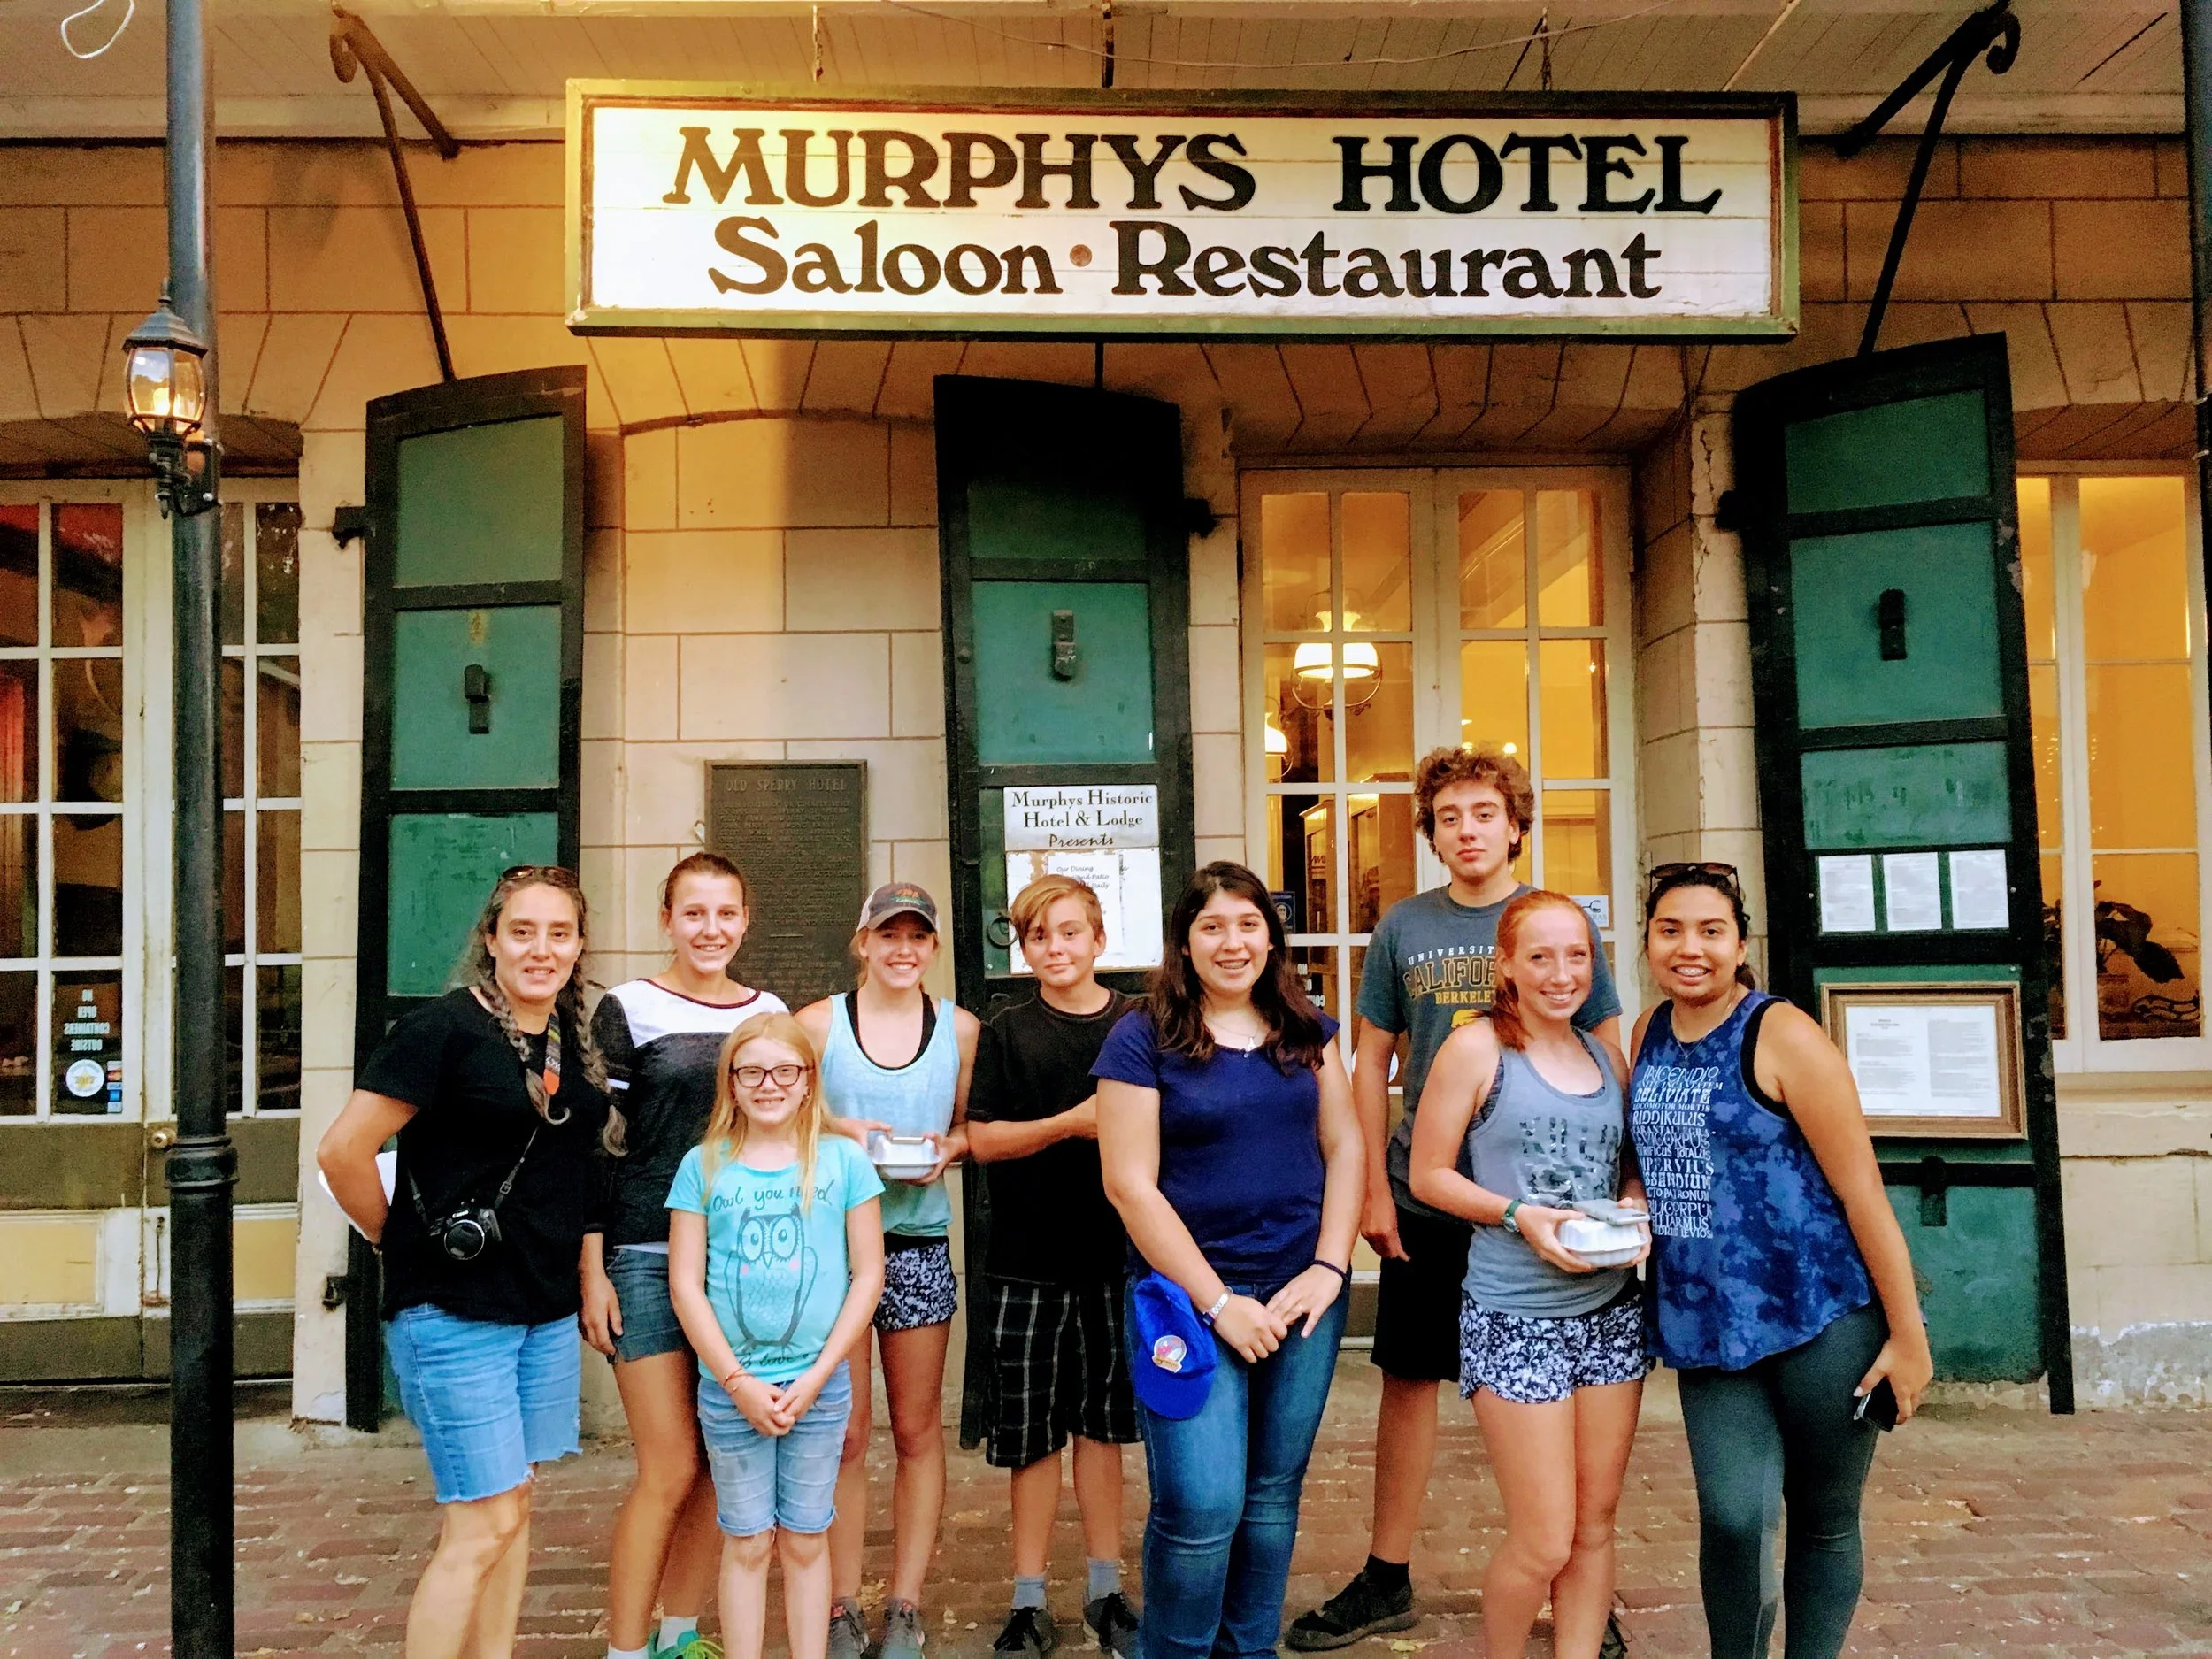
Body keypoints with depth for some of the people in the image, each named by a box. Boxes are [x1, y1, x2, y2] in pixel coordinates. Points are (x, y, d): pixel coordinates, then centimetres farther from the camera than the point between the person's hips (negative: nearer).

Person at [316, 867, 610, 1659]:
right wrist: (402, 1240, -6)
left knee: (510, 1508, 15)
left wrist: (584, 1269, 12)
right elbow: (342, 1152, -16)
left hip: (548, 1311, 7)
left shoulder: (577, 1043, 8)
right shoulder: (443, 1028, -14)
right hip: (454, 1314, -7)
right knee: (484, 1525, -4)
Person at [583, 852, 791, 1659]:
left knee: (720, 1465, 8)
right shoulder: (628, 1009, -2)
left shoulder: (770, 1012, 9)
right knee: (669, 1467, -5)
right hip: (648, 1258, -4)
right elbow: (596, 1146, -3)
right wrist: (592, 1270, -8)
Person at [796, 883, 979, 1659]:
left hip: (919, 1242, 2)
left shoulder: (959, 1028, 5)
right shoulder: (817, 1023, 0)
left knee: (918, 1429, 8)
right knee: (843, 1434, 4)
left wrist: (949, 1147, -6)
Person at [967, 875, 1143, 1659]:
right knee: (1034, 1433, 5)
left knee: (1101, 1422, 12)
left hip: (1117, 1252, 1)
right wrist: (1073, 1124, -16)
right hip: (1029, 1261, -1)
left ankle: (1105, 1590, 26)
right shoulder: (1006, 1033, 0)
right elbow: (982, 1139, -5)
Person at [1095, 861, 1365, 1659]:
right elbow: (1131, 1185, -10)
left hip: (1302, 1294, 4)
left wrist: (1329, 1268, -4)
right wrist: (1218, 1302, -12)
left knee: (1273, 1495, 12)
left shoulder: (1307, 1032, 8)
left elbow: (1345, 1148, 9)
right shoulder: (1142, 1040, -6)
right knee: (1203, 1504, -8)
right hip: (1189, 1297, -4)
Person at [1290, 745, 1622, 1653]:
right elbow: (1372, 1062, 5)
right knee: (1408, 1381, 9)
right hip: (1425, 1198, 1)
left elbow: (1609, 1063, 2)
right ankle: (1387, 1582, 24)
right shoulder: (1403, 928, 1)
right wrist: (1374, 1188, 0)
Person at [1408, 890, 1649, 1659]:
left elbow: (1631, 1166, 18)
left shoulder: (1608, 1059, 8)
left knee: (1595, 1525, 12)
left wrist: (1633, 1205, -4)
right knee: (1543, 1543, -1)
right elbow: (1428, 1174, -6)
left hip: (1610, 1312, 5)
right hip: (1515, 1317, -5)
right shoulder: (1476, 1049, -8)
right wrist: (1521, 1214, -18)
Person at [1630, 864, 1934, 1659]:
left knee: (1824, 1522, 10)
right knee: (1732, 1520, -6)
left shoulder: (1781, 1035, -12)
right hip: (1707, 1325, 4)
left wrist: (1908, 1333, -11)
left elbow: (1861, 1188, -12)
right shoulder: (1649, 1034, 6)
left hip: (1822, 1320, -4)